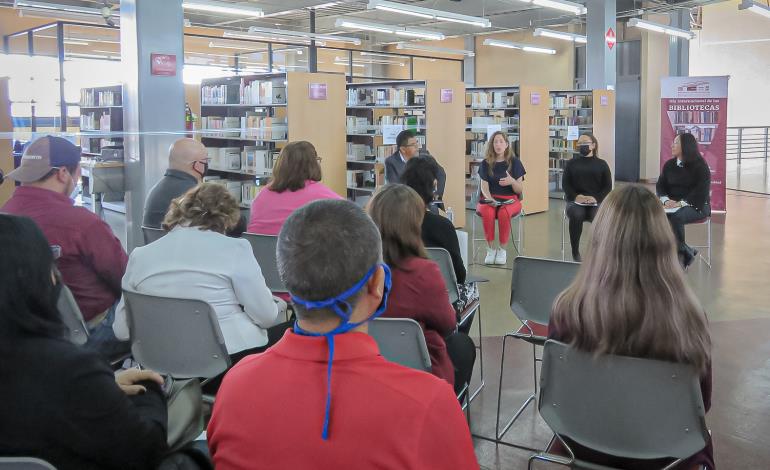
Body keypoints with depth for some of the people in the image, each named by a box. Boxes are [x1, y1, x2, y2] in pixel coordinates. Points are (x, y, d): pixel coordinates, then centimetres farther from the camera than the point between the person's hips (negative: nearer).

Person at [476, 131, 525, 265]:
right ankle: (491, 248, -20)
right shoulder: (486, 163, 9)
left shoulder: (514, 162, 4)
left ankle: (502, 249, -19)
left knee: (504, 213, -36)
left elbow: (520, 190, 2)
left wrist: (512, 181, -20)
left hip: (510, 199, -1)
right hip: (489, 199, 1)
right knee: (487, 212, -35)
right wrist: (490, 199, -19)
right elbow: (484, 187, 2)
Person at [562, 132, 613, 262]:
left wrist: (596, 198, -14)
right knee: (576, 215, -35)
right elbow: (565, 184, 7)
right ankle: (575, 252, -24)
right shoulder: (571, 163, 16)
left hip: (596, 202, 0)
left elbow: (608, 186, 5)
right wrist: (576, 196, -13)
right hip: (575, 201, 1)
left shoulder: (601, 164, 13)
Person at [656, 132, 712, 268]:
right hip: (672, 204, 5)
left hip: (697, 206, -5)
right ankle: (686, 252, -20)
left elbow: (701, 190, -13)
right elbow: (660, 185, 8)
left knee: (676, 217, -36)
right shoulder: (669, 165, 13)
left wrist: (681, 203, -25)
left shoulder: (700, 166, -3)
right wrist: (666, 200, -14)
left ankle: (682, 253, -17)